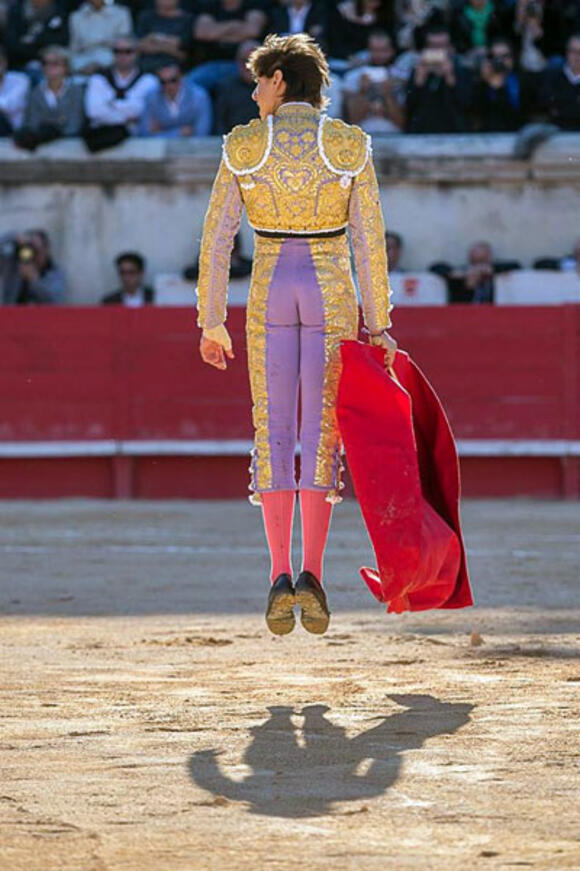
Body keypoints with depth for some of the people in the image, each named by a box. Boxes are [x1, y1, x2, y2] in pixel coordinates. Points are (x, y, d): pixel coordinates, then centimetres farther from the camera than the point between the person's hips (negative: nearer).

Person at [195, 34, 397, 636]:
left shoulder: (243, 147, -1)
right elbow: (370, 240, -5)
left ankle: (280, 575, -5)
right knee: (322, 433, 3)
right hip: (332, 293, 0)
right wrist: (378, 325, 0)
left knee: (272, 432, 5)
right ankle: (311, 573, -9)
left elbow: (216, 238, -2)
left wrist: (211, 321, 6)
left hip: (270, 293, 0)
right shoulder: (350, 146, -3)